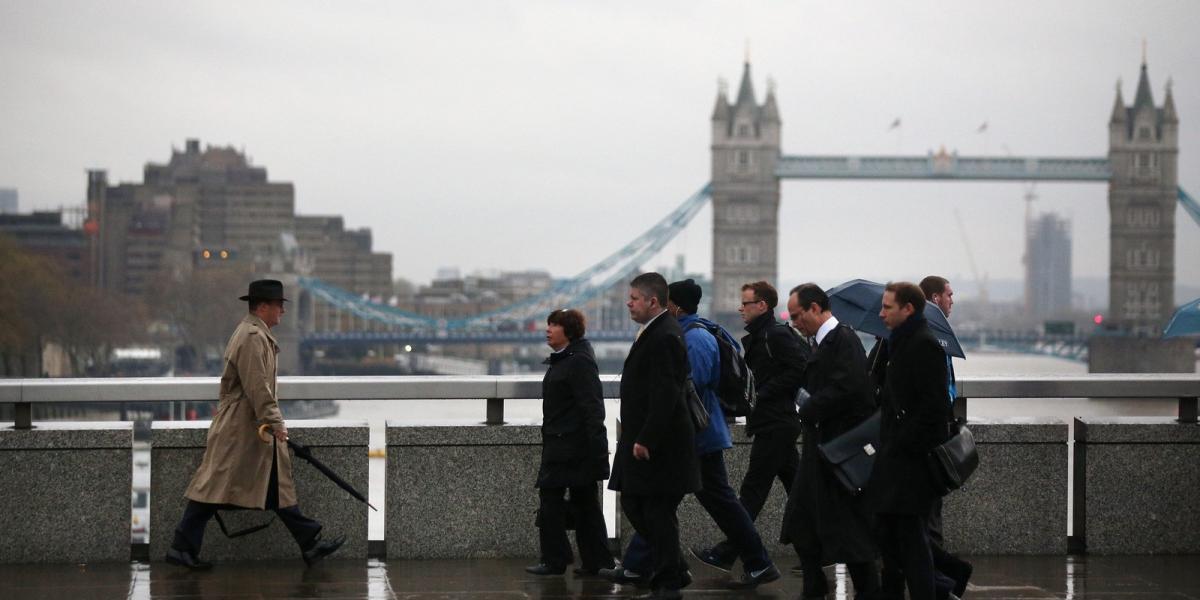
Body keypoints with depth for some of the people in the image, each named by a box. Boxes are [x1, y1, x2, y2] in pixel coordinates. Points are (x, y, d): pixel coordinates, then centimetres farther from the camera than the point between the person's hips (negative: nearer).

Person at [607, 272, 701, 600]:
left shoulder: (664, 337, -18)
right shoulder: (653, 332, 14)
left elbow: (665, 396, -24)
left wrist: (645, 440, -23)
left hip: (659, 447, -10)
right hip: (642, 440, 10)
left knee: (659, 513, -3)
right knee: (633, 505, 14)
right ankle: (673, 567, 24)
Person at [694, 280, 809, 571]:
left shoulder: (777, 335, -13)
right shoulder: (755, 338, 17)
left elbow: (800, 369, -21)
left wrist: (763, 394, -18)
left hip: (774, 425, -10)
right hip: (778, 424, 10)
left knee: (753, 489, -7)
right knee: (795, 485, 10)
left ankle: (725, 554, -6)